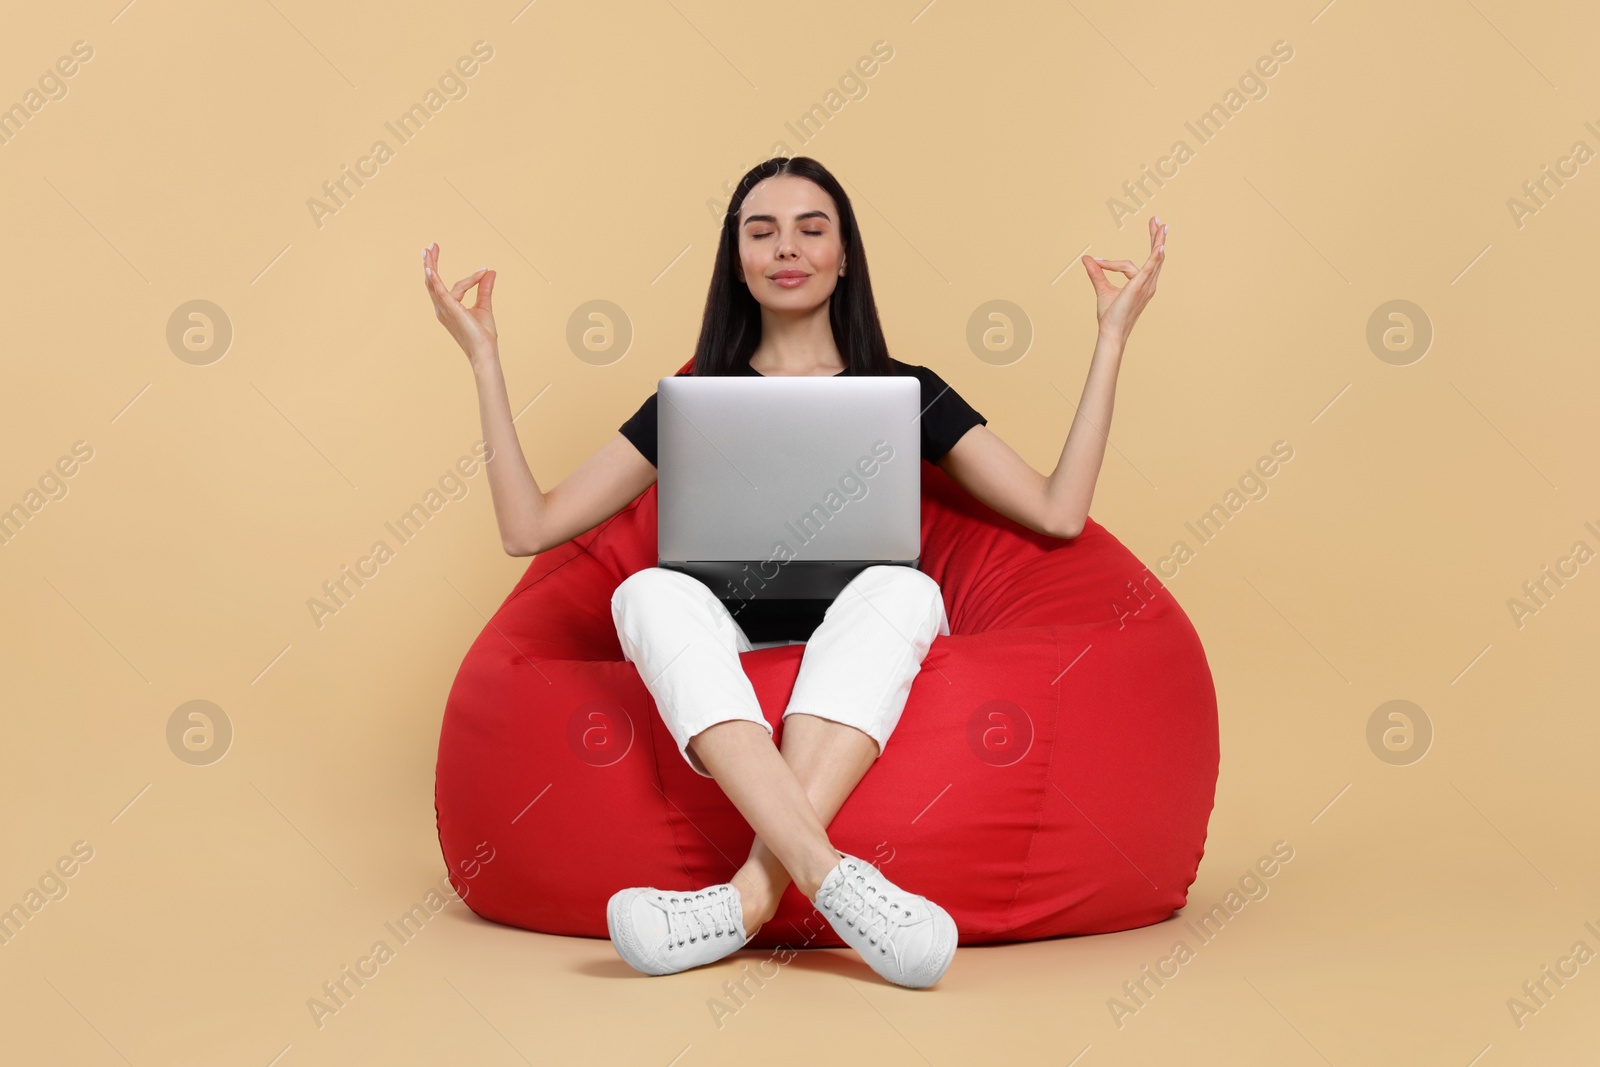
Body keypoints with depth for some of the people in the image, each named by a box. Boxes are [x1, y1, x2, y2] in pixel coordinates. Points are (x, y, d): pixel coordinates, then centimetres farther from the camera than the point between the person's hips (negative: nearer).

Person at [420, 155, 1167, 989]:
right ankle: (829, 874, -46)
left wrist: (1111, 336, 3)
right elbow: (529, 529, 8)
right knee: (650, 592, -30)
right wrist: (482, 356, 6)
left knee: (902, 587, -32)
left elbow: (1059, 513, 3)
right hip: (723, 685, 1)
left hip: (860, 685, 0)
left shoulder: (904, 391, 15)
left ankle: (754, 890, -44)